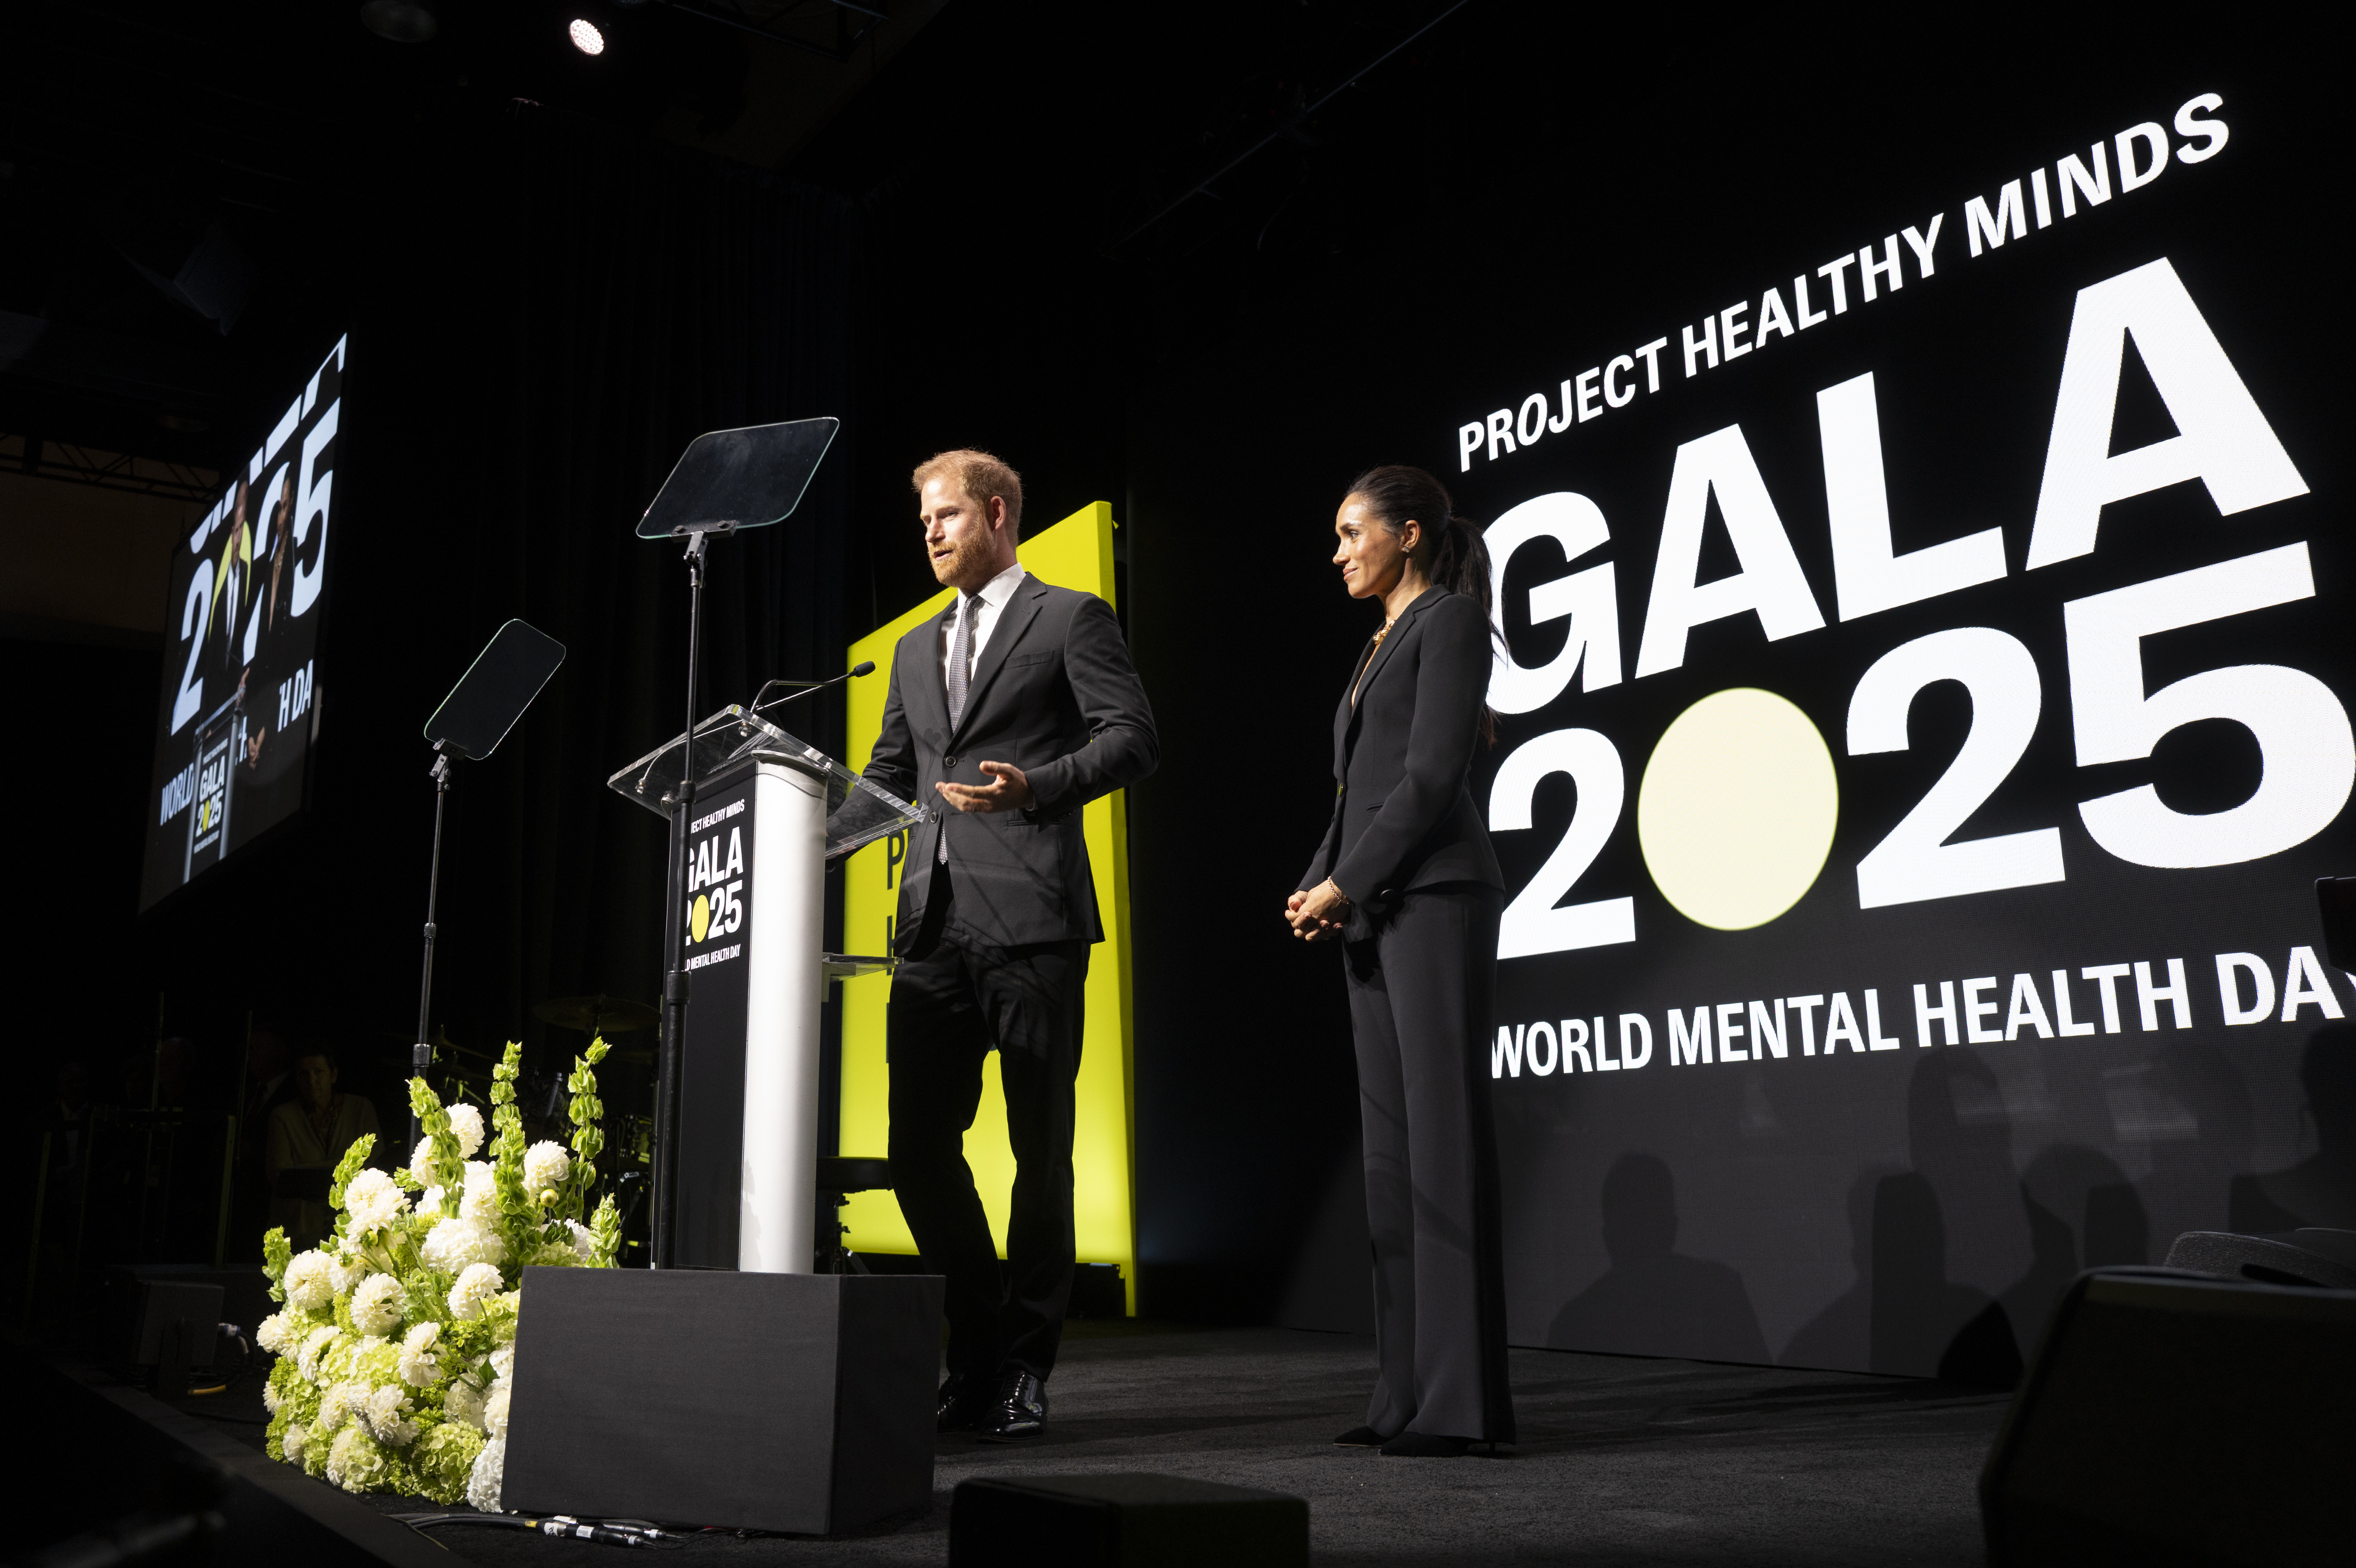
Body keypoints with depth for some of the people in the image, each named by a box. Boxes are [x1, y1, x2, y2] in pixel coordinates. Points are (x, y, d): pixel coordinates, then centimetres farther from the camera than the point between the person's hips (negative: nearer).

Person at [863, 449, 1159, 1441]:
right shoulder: (918, 648, 24)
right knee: (920, 1147, 4)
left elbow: (1132, 738, -5)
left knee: (1040, 1147, 0)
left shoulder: (1071, 619, 5)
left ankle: (1024, 1369, 12)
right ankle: (979, 1350, 21)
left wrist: (1035, 785, -20)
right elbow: (889, 774, 24)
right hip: (933, 923, 6)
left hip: (1031, 921, -6)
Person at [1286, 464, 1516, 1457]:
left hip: (1434, 898, -9)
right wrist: (1316, 888, 5)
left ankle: (1461, 1400, -4)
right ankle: (1407, 1392, 12)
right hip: (1369, 914, 9)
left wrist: (1344, 884, -12)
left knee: (1442, 1138, -9)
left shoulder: (1450, 620, -2)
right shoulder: (1381, 645, 24)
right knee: (1392, 1147, 7)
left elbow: (1431, 777, -13)